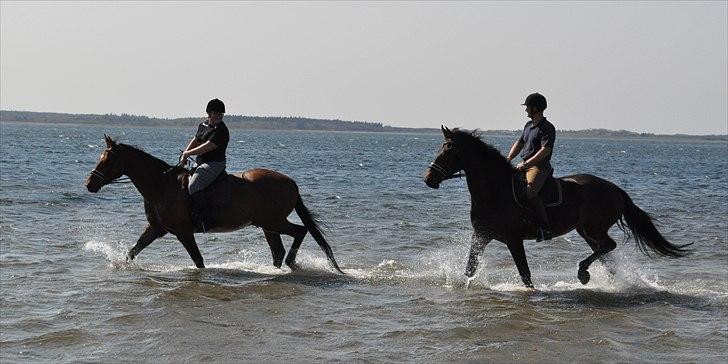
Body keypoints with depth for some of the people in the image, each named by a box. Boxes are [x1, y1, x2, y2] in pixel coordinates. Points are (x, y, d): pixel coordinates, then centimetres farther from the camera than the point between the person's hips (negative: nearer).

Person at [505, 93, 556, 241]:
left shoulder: (547, 128, -9)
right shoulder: (529, 125, 19)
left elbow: (545, 150, -18)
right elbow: (519, 143, 24)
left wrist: (526, 164, -23)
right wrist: (509, 159, 6)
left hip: (540, 166, -10)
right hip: (525, 165, 10)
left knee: (530, 192, -30)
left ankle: (546, 229, -30)